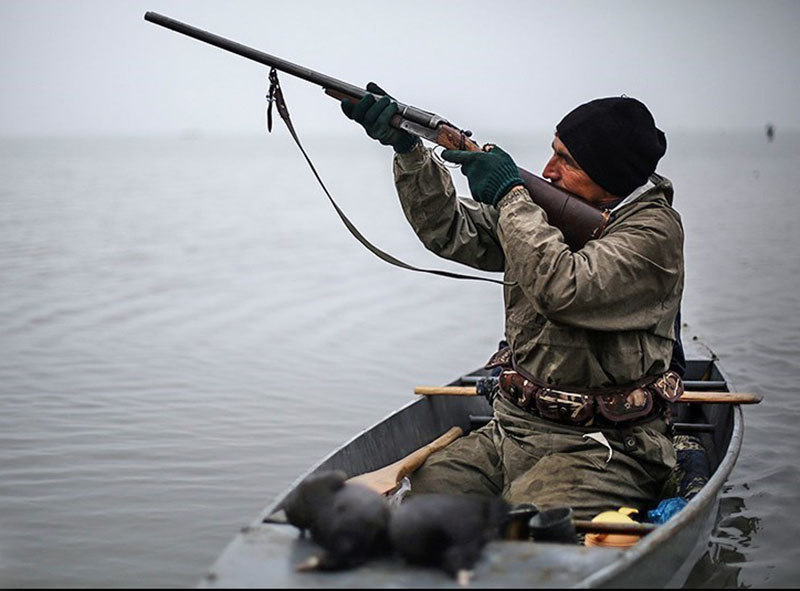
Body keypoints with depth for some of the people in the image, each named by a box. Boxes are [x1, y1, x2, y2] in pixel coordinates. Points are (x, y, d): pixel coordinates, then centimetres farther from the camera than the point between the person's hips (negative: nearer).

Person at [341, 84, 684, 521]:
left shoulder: (654, 230, -11)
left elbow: (564, 290, -26)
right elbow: (451, 230, 8)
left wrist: (510, 194, -17)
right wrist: (408, 149, -5)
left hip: (603, 448, -6)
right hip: (510, 428, 6)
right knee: (422, 493, -14)